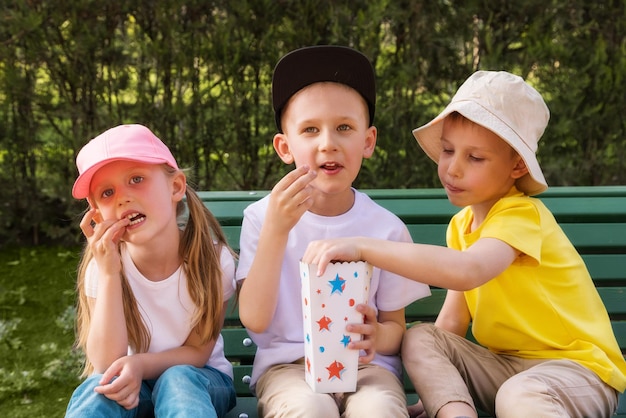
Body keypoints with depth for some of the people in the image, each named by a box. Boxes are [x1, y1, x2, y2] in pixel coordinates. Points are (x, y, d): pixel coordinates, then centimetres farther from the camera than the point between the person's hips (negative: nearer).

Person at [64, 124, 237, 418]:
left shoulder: (212, 258, -18)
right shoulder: (102, 268, -14)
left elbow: (197, 351, -10)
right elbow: (106, 367, -22)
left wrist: (141, 364, -30)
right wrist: (109, 274, -30)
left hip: (198, 382, 0)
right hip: (131, 386, 1)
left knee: (177, 381, -32)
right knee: (101, 388, -30)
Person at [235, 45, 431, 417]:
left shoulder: (387, 228, -2)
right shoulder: (263, 217, -2)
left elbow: (396, 326, 6)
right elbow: (254, 319, -11)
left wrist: (379, 336, -20)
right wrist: (276, 229, -22)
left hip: (364, 364, 1)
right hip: (287, 363, 0)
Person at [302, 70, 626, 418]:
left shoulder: (523, 213, -20)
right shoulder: (460, 225, 7)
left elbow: (468, 271, -41)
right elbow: (452, 322, 6)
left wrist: (364, 247, -45)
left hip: (577, 364, -8)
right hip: (505, 363, 8)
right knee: (418, 339, -14)